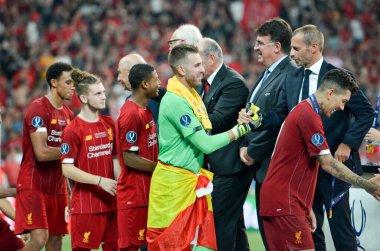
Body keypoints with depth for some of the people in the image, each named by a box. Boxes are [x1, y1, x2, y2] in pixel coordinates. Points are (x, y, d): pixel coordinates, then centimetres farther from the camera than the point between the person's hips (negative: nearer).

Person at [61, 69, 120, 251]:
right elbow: (67, 169, -14)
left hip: (110, 201, 6)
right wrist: (100, 180, -20)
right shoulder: (73, 130, -10)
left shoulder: (109, 124, 10)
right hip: (85, 205, -6)